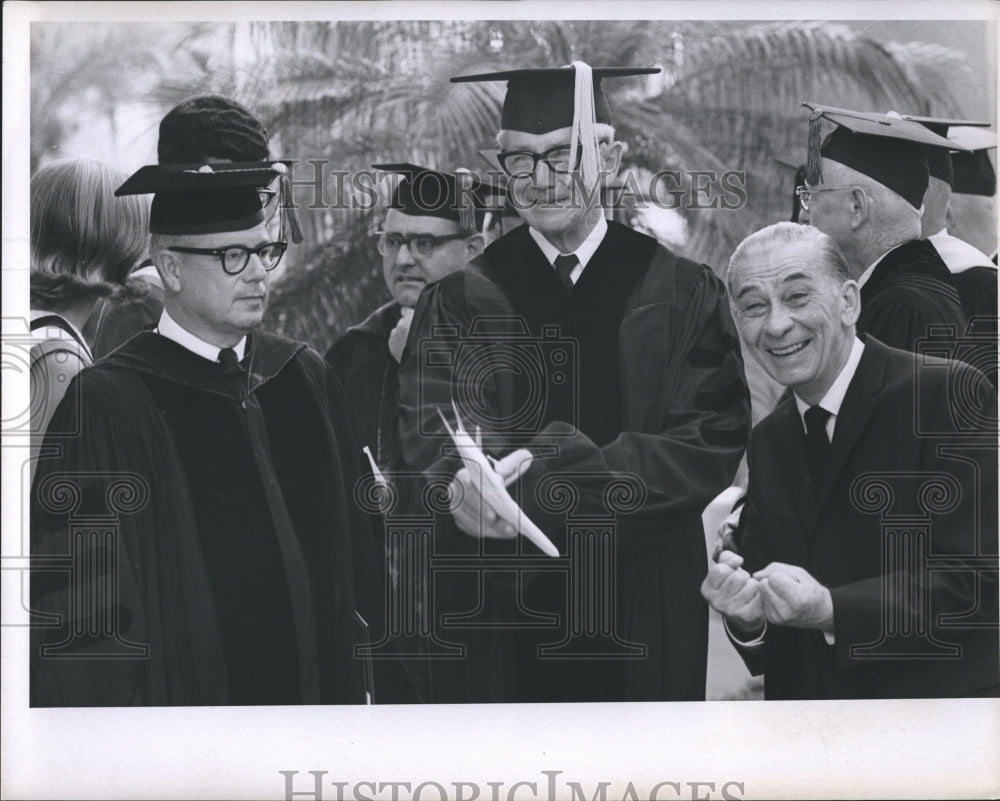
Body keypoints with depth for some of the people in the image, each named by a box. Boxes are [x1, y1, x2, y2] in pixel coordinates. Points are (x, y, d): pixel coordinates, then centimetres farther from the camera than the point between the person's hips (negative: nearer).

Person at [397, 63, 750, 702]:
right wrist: (473, 489, -32)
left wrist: (549, 475, -21)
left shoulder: (684, 295, 1)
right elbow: (429, 447, -7)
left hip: (645, 621, 0)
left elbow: (711, 444, -9)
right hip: (500, 619, 0)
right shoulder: (457, 305, 3)